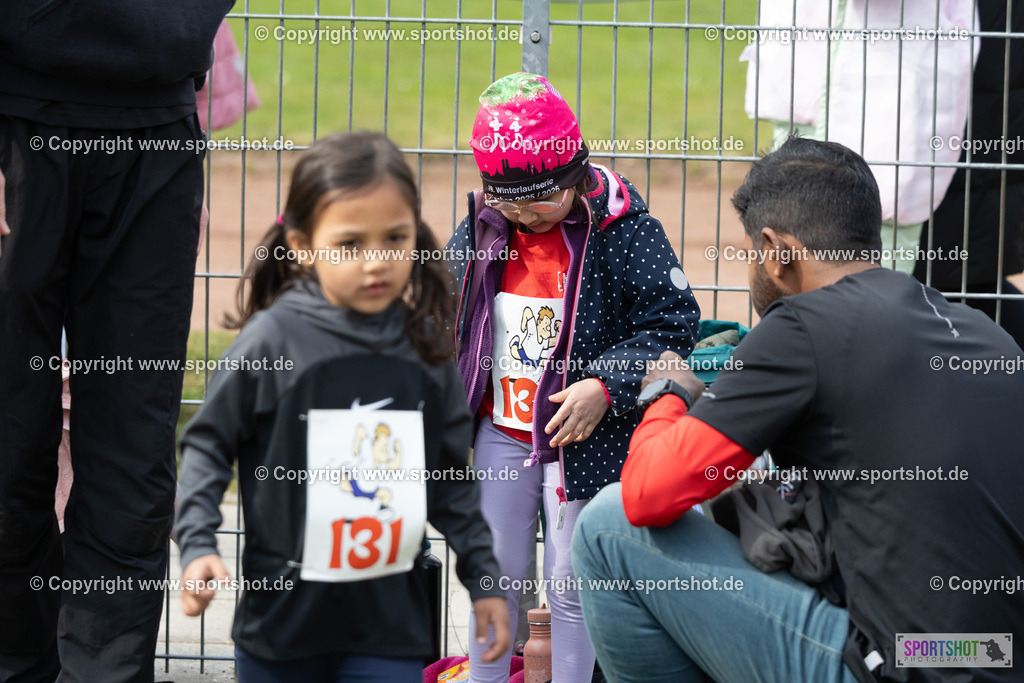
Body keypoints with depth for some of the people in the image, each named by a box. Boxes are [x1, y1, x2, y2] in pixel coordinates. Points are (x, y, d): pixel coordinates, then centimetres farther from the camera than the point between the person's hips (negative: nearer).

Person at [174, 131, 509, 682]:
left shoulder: (425, 347, 2)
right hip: (283, 611, -2)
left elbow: (450, 475, 12)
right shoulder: (273, 340, -9)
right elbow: (207, 445, -1)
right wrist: (197, 548, -11)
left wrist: (483, 576, 13)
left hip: (392, 618, 2)